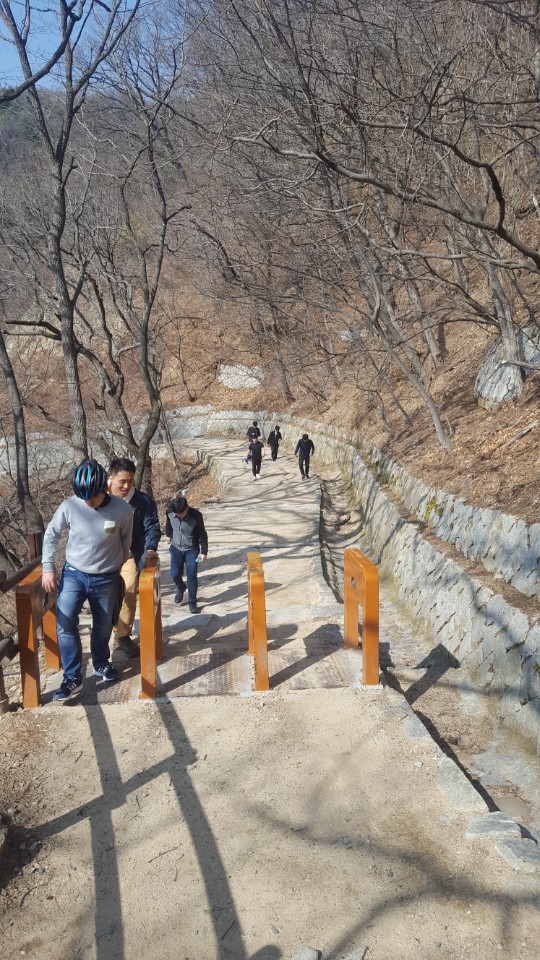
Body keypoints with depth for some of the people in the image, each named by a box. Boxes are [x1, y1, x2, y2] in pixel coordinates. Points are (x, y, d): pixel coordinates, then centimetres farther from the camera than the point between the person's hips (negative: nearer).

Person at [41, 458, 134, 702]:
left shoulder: (122, 510, -16)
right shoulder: (69, 506, -15)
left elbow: (126, 538, 3)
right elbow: (51, 534, 0)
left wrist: (120, 564, 12)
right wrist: (47, 567, -3)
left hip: (106, 579, 0)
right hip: (73, 573, 0)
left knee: (103, 625, 14)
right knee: (65, 621, -15)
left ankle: (101, 664, 40)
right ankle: (72, 677, -3)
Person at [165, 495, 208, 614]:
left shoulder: (196, 515, -24)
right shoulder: (170, 512, -17)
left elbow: (202, 534, -11)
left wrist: (204, 551, -9)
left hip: (192, 550, -2)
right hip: (176, 548, 2)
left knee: (191, 576, -5)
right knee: (174, 574, -1)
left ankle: (192, 602, 9)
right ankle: (180, 588, 33)